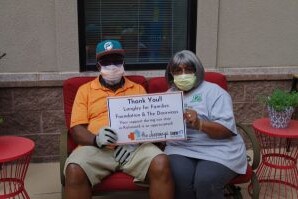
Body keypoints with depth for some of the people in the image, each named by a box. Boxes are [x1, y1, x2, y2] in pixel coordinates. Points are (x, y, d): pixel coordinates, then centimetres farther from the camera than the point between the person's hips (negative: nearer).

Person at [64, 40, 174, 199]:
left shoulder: (138, 89, 21)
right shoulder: (85, 90, 17)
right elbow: (77, 128, 7)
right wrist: (96, 139, -15)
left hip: (134, 147, 1)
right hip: (97, 148, -1)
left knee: (161, 164, -29)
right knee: (74, 170, -32)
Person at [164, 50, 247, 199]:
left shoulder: (213, 91, 2)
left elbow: (227, 129, -9)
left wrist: (199, 124, -26)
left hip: (217, 149, -3)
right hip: (180, 149, 3)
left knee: (205, 181, -31)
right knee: (181, 178, -29)